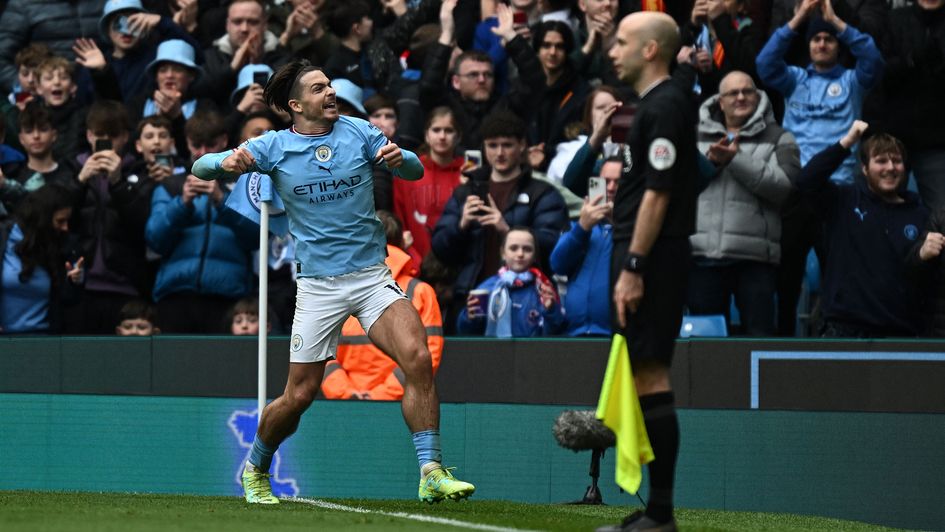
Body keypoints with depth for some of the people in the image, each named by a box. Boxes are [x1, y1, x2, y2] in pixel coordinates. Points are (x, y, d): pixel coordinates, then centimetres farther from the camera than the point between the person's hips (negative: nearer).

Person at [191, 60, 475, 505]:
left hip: (373, 275, 1)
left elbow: (416, 171, 5)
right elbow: (201, 167, -4)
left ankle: (431, 474, -20)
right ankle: (255, 470, 28)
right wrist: (227, 163, -28)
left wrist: (399, 158, -19)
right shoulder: (274, 147, -2)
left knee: (417, 358, -21)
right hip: (318, 286, -1)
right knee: (299, 395, 1)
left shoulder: (357, 131, 2)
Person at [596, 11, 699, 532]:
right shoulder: (655, 104, 18)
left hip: (651, 260, -10)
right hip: (648, 259, 10)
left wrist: (632, 269, -21)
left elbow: (656, 195, -19)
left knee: (650, 376, -9)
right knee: (646, 377, 10)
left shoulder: (664, 107, -13)